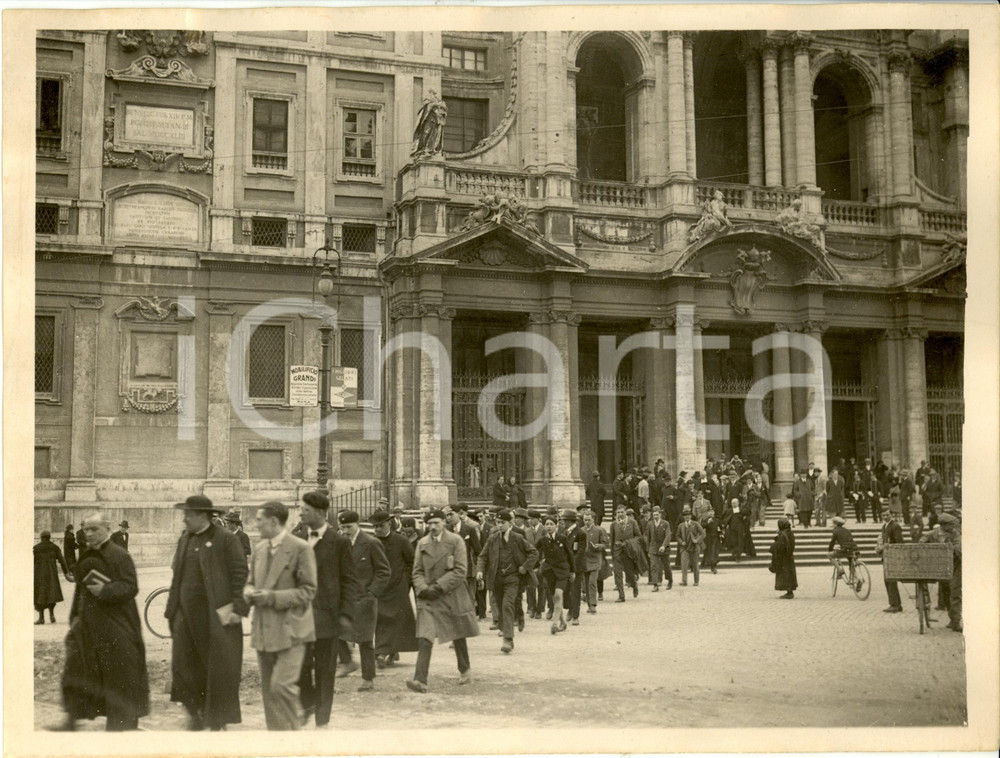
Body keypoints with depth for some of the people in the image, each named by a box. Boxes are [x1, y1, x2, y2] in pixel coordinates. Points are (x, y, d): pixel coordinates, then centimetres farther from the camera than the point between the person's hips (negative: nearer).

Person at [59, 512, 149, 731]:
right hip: (88, 624, 7)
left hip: (115, 626, -7)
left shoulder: (120, 556, -11)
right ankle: (72, 719, 16)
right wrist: (75, 615, 13)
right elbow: (80, 588, 19)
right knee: (76, 670, 6)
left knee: (120, 673, 1)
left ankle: (124, 721, 13)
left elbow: (131, 587, -16)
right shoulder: (86, 557, 11)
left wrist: (105, 590, -26)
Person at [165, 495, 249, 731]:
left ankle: (218, 723, 14)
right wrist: (172, 610, 13)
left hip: (216, 617, -6)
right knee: (183, 665, 5)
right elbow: (177, 576, 18)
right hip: (186, 615, 6)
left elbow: (239, 574, -9)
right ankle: (194, 713, 22)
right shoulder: (184, 540, 14)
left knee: (218, 669, 1)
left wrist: (237, 608, -15)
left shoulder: (226, 540, -7)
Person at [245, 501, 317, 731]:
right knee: (268, 688, 11)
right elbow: (251, 581, 23)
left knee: (282, 685, -14)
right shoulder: (260, 548, 12)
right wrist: (249, 592, -2)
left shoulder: (300, 548, -10)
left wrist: (272, 597, -18)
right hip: (264, 629, 7)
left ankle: (291, 731, 1)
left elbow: (308, 591, -11)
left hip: (289, 630, -7)